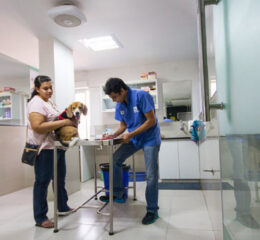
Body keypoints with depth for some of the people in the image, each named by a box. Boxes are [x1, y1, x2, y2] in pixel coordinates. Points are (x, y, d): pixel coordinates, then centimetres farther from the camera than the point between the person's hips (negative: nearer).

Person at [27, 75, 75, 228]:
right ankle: (40, 218, 12)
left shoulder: (49, 102, 16)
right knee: (42, 181, 0)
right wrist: (63, 122, -26)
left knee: (60, 178, 19)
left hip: (57, 146, 10)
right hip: (45, 149, -10)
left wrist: (69, 120, 7)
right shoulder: (36, 102, -14)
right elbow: (38, 127, -26)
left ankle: (63, 207, 35)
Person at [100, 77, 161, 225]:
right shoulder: (120, 105, 2)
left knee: (151, 175, -5)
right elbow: (123, 125, 11)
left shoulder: (142, 96, -19)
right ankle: (118, 194, 14)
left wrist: (130, 135, -22)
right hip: (134, 138, 7)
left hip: (150, 138, -6)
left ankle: (152, 210, 11)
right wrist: (114, 135, -9)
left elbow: (151, 121, -21)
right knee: (115, 159, -4)